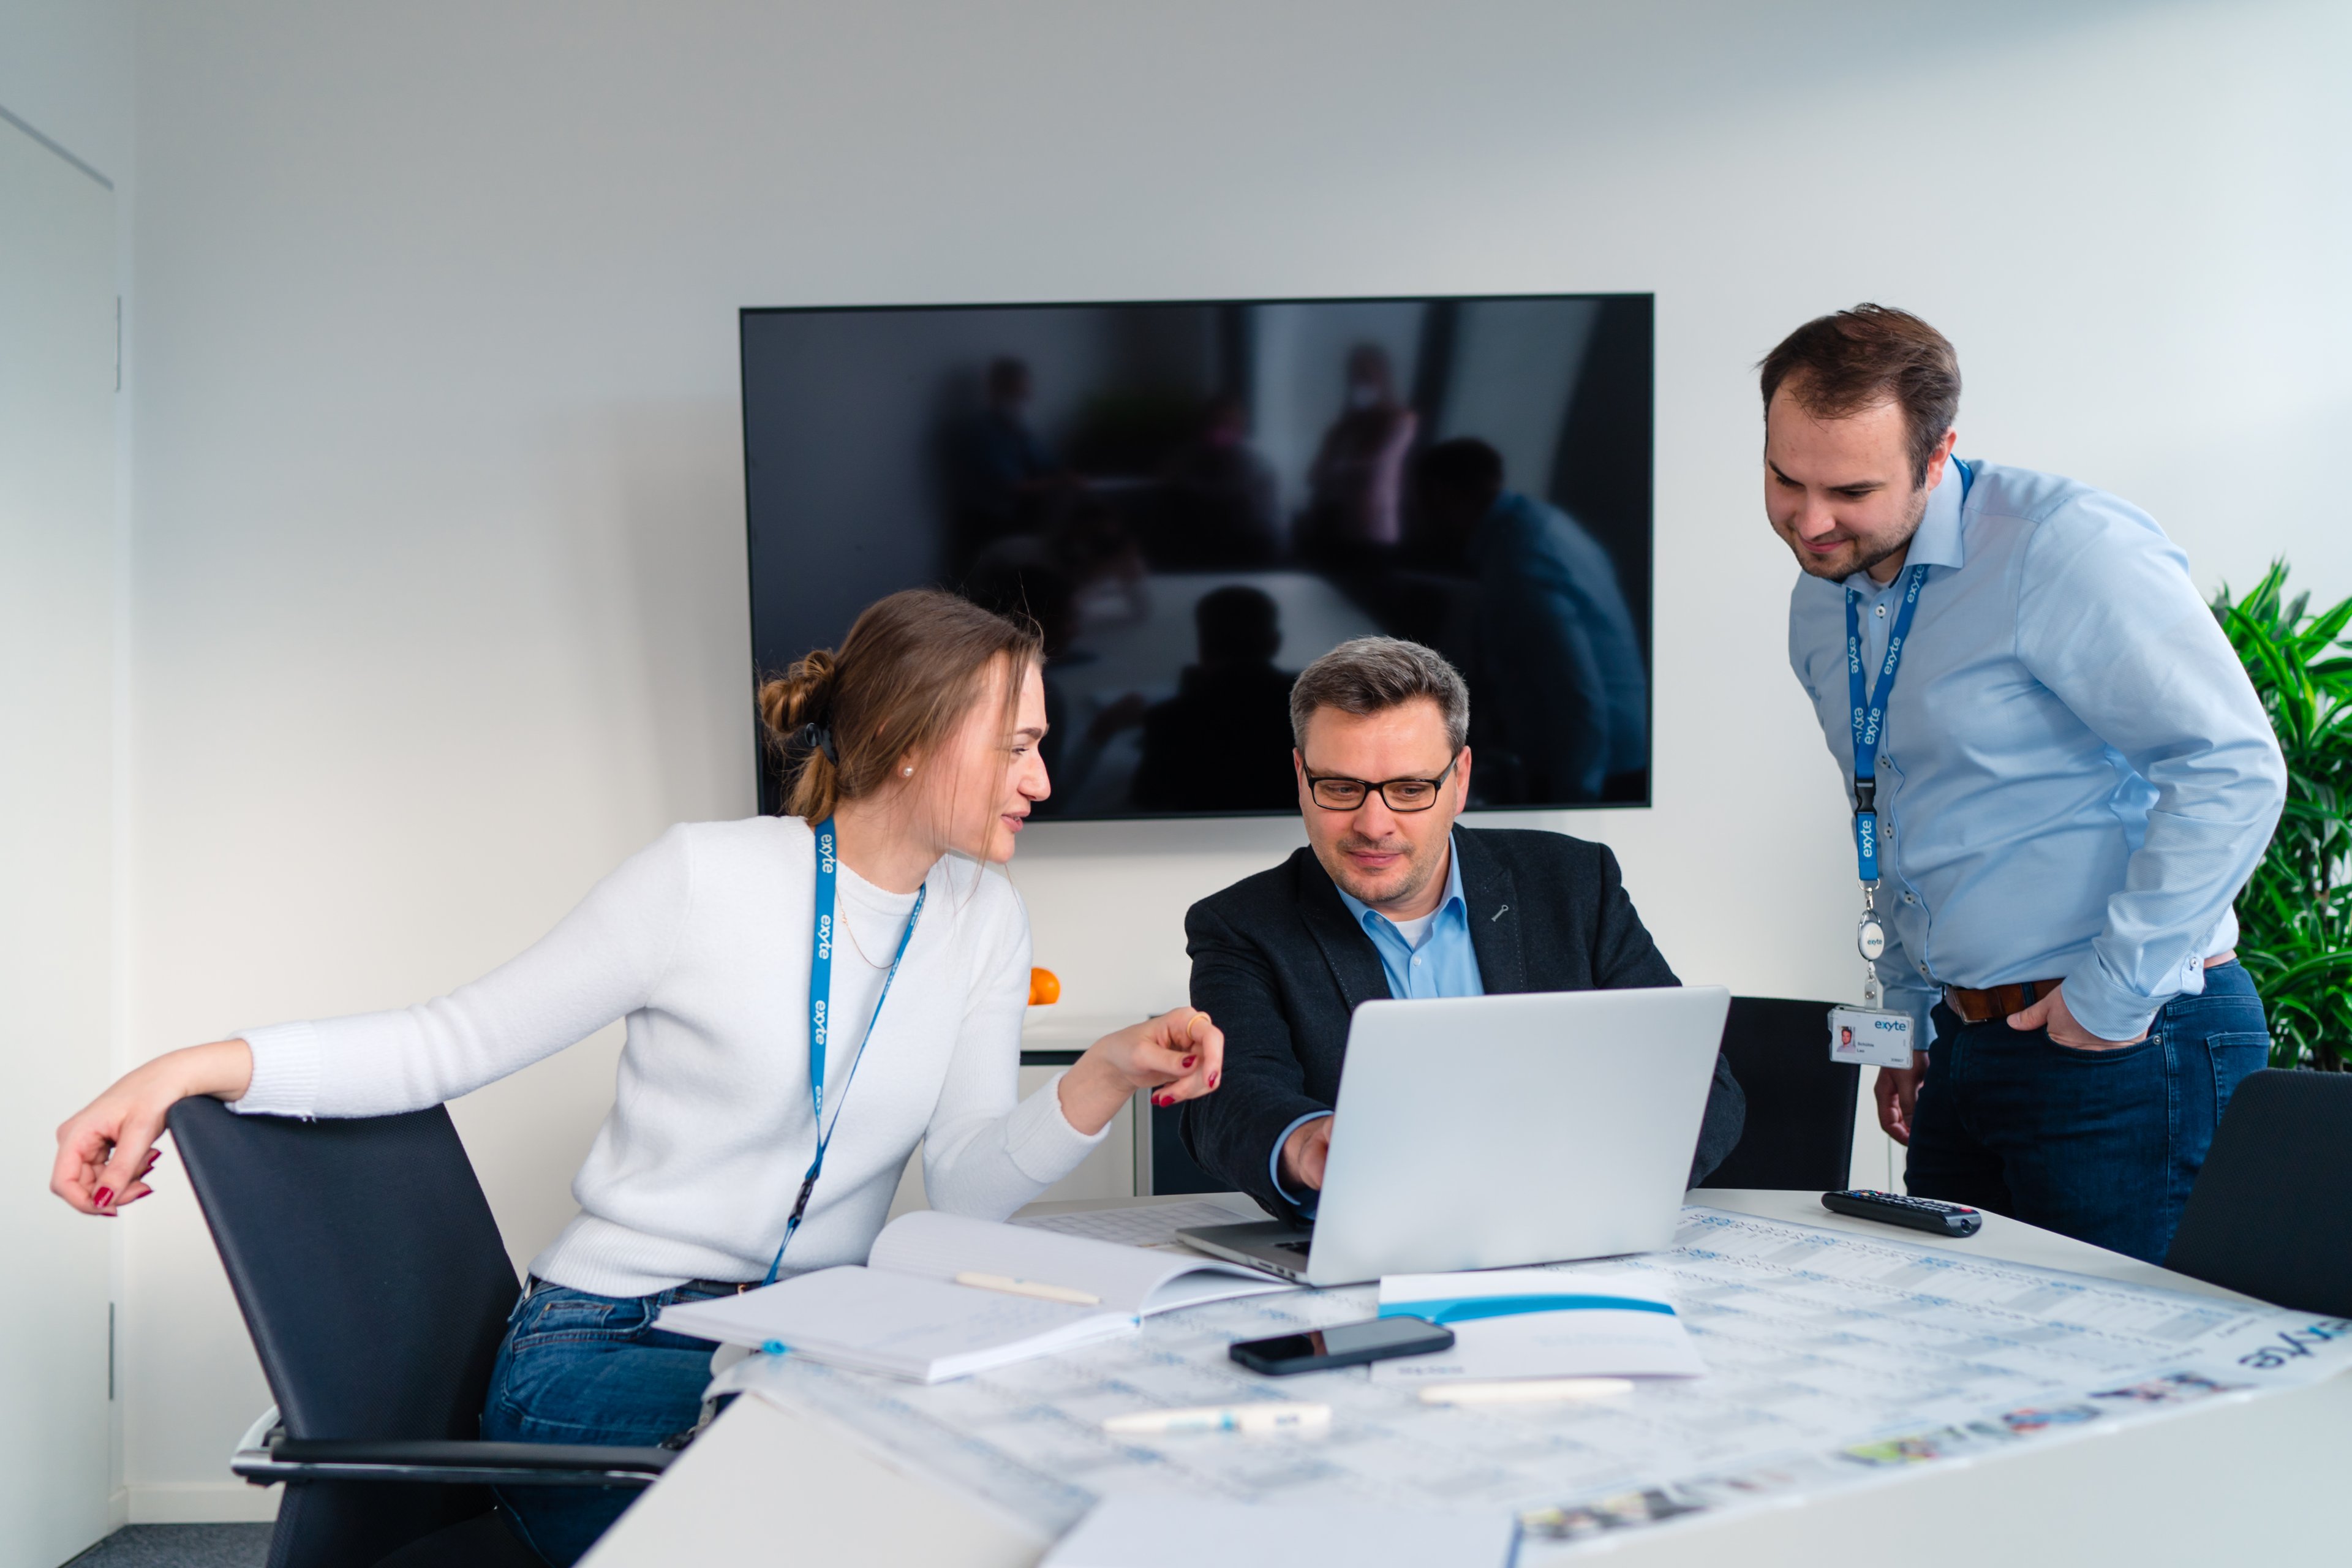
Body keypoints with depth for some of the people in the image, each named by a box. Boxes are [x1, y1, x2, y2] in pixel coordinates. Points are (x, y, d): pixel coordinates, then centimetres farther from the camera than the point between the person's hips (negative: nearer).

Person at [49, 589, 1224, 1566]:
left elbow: (967, 1187, -2)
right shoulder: (709, 880, -10)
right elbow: (453, 1042, -5)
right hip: (601, 1351, -4)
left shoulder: (982, 919, 4)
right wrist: (200, 1066, -17)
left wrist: (1109, 1076, -19)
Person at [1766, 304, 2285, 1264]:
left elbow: (2231, 770, -21)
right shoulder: (1820, 606, 9)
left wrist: (2117, 994, -18)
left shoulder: (2063, 546, -16)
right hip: (1965, 1050, 8)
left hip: (2126, 1047, -7)